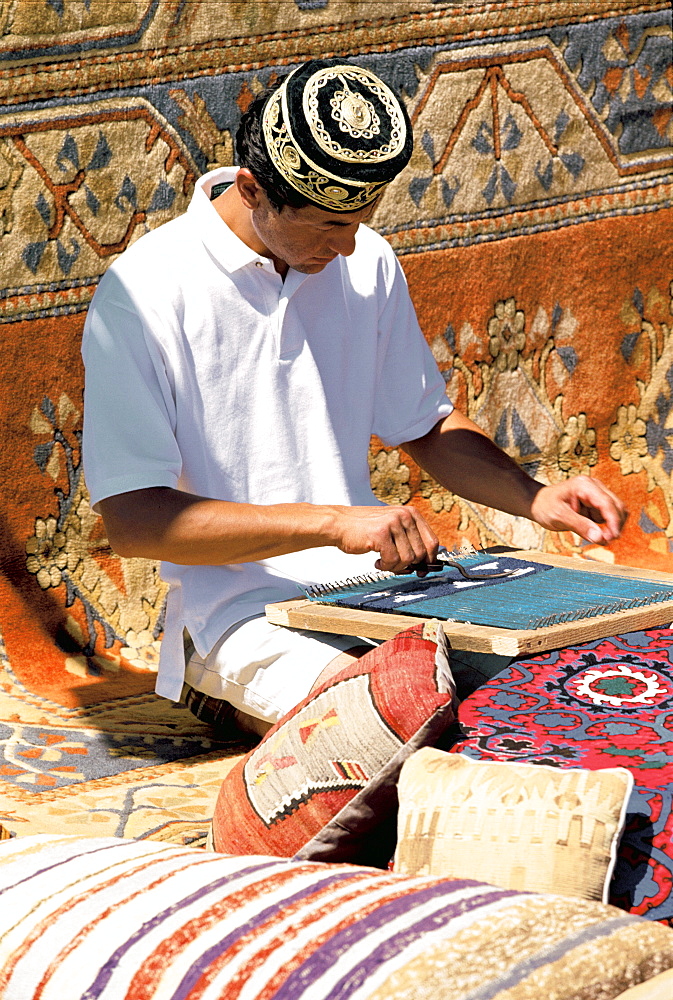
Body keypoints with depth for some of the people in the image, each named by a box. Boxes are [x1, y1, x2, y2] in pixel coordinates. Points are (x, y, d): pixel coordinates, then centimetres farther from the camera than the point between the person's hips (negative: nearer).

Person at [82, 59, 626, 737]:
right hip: (243, 612, -6)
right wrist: (333, 523, -23)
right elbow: (133, 520, -17)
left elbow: (426, 427, 21)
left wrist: (533, 497, 0)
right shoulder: (142, 296, -12)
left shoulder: (367, 263, 8)